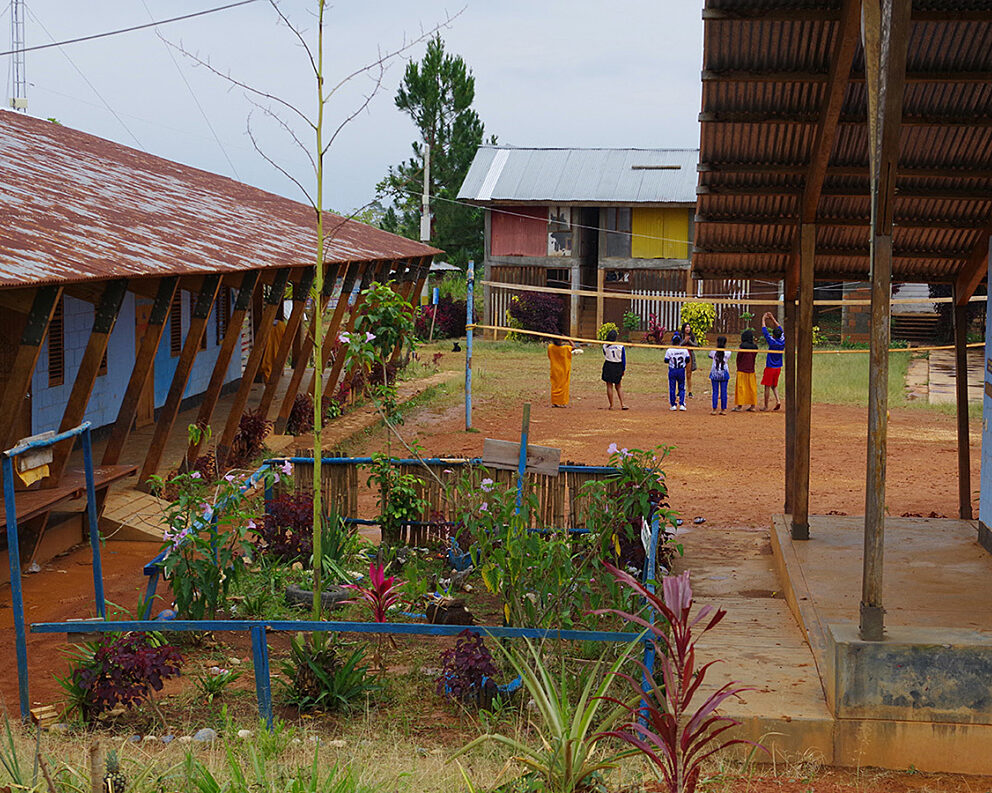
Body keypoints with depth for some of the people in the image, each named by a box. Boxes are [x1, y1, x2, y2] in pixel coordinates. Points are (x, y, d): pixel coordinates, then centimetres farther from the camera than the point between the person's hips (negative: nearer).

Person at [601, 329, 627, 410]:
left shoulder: (605, 346, -7)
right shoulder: (620, 346, -7)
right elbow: (623, 359, -1)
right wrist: (623, 370, 8)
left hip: (608, 366, -1)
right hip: (618, 367, 1)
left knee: (609, 386, 5)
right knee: (618, 387, 13)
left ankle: (611, 405, 4)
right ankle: (622, 404, 5)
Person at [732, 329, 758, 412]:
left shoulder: (743, 345, -13)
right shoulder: (754, 346, 3)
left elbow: (739, 357, -7)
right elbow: (753, 357, 8)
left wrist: (738, 367, 7)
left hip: (742, 370, -5)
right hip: (751, 370, 5)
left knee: (741, 387, 0)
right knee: (752, 387, 9)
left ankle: (739, 406, 0)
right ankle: (752, 406, 11)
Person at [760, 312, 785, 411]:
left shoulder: (772, 342, -18)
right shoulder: (782, 342, -3)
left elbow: (764, 331, -10)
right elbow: (780, 329, 10)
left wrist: (763, 319, 4)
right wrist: (772, 318, 15)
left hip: (770, 368, -6)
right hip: (778, 368, 6)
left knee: (767, 387, 1)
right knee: (774, 385, 19)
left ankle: (766, 406, 3)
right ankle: (778, 400, 0)